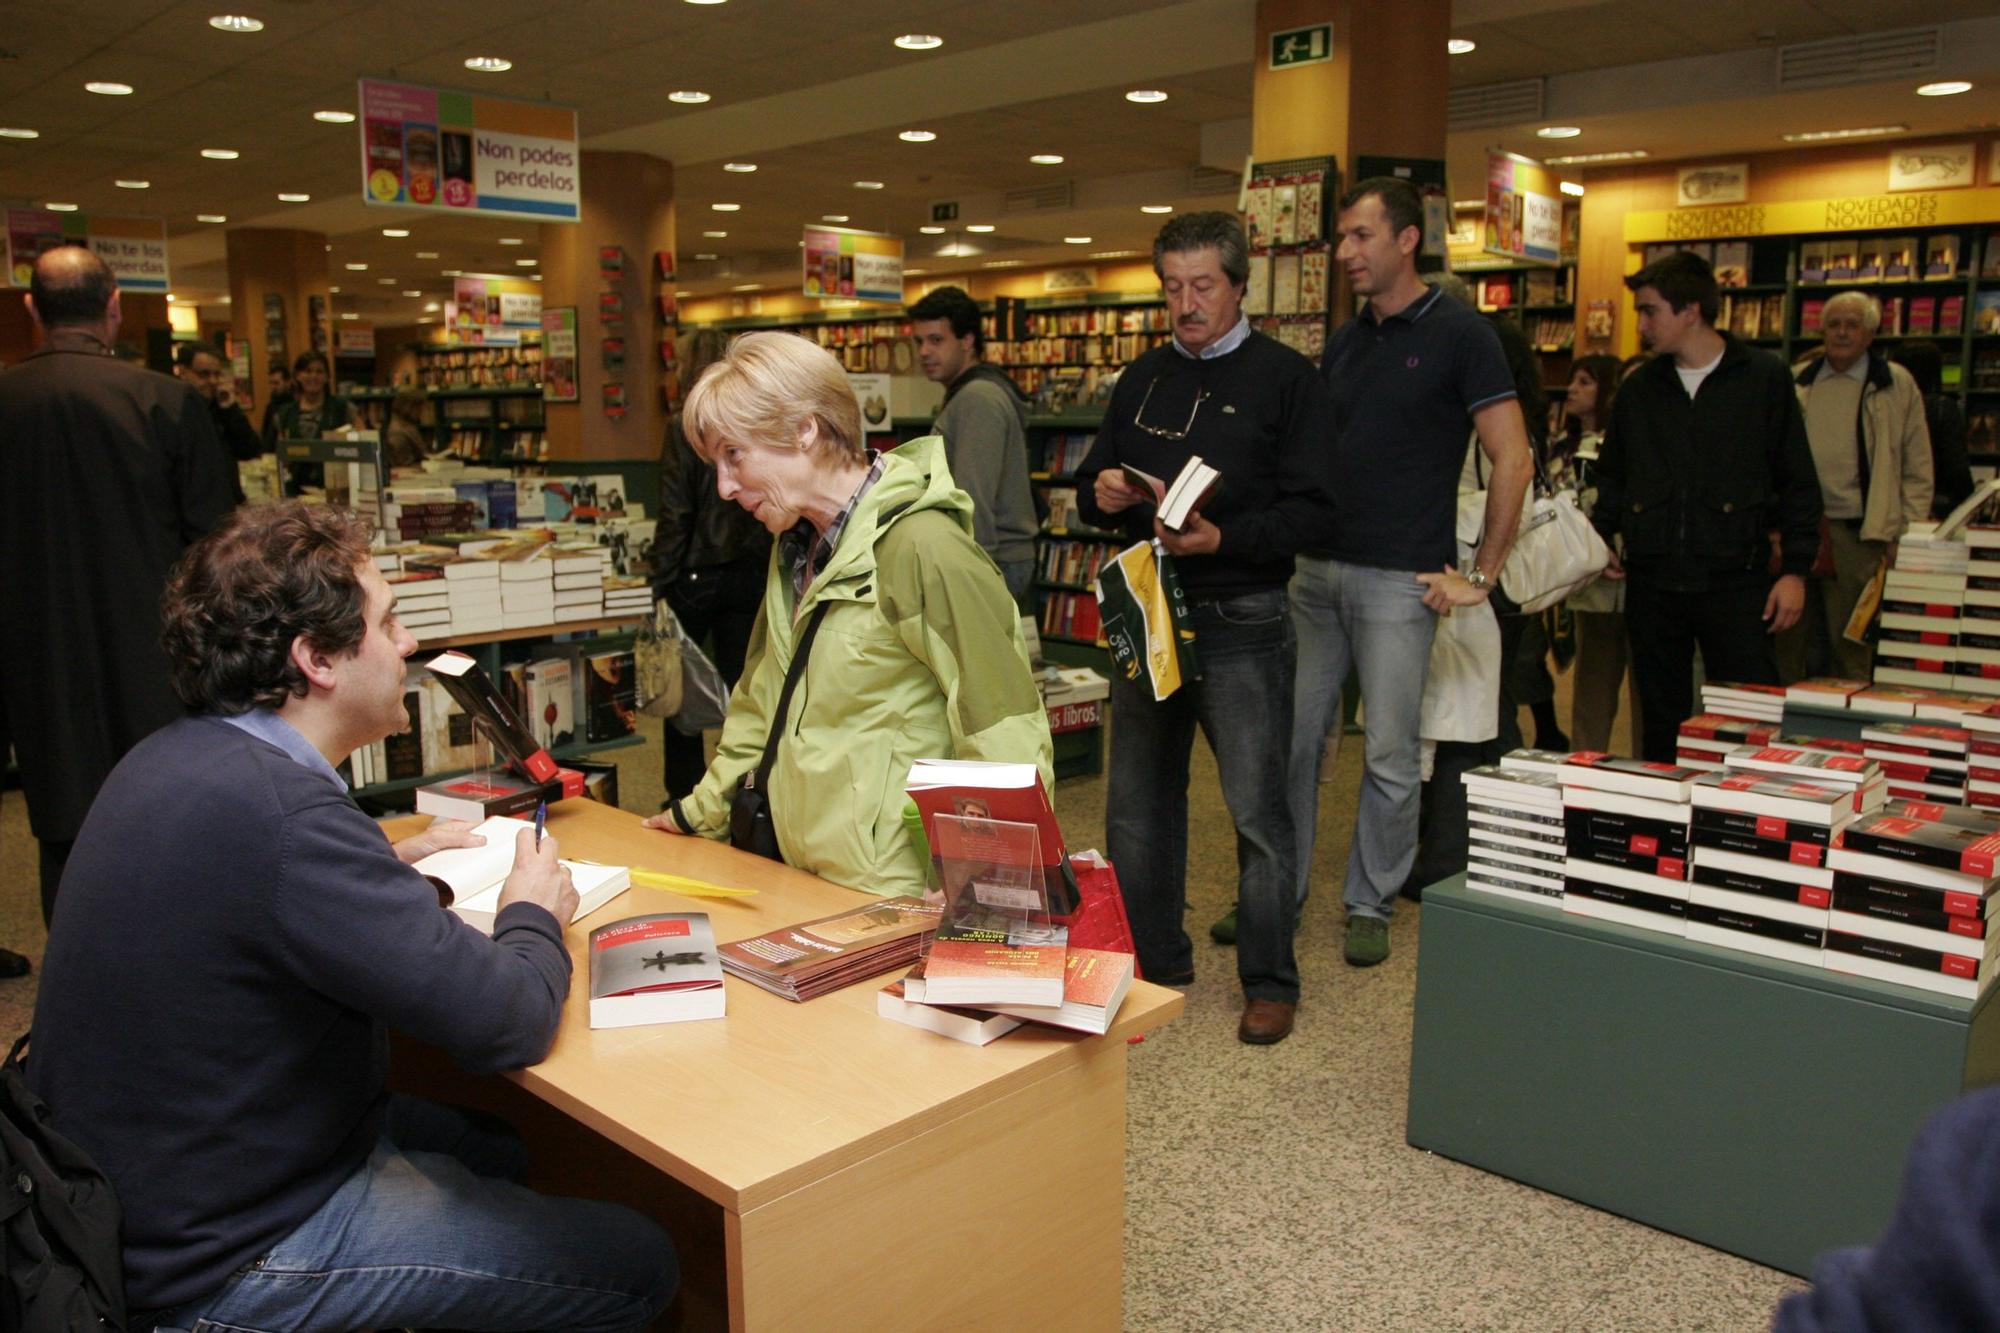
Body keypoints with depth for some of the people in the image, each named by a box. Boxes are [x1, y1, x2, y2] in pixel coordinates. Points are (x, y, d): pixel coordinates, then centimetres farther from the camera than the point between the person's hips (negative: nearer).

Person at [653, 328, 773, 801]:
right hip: (749, 575, 4)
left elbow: (675, 515, -13)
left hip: (696, 576, -4)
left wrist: (660, 584, -8)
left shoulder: (684, 427, -11)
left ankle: (686, 794, 19)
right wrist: (763, 565, 12)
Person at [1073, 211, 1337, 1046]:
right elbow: (1092, 488, 16)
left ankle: (1270, 983, 15)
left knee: (1256, 806, 0)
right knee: (1137, 802, 12)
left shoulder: (1285, 377, -2)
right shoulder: (1141, 380, 14)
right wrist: (1103, 496, -7)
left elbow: (1311, 509, -11)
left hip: (1240, 624, -5)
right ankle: (1154, 962, 28)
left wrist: (1222, 539, -24)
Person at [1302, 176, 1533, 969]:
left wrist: (1482, 578, -9)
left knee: (1391, 754, 2)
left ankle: (1371, 903, 18)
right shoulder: (1342, 344, 14)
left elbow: (1512, 460, -8)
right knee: (1290, 737, 8)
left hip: (1399, 579, -6)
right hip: (1317, 570, 6)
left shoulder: (1458, 335, -5)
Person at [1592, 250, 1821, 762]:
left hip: (1735, 582, -3)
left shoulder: (1764, 378, 1)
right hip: (1651, 581, 4)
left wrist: (1795, 568, -4)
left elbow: (1798, 483, 2)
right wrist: (1602, 534, 8)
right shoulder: (1639, 388, 11)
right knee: (1660, 723, 9)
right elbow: (1613, 474, 23)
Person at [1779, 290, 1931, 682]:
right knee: (1791, 645, 7)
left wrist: (1908, 536, -2)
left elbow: (1918, 469, 5)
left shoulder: (1897, 384, 4)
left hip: (1859, 533, -3)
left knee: (1852, 649, 0)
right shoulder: (1797, 382, 11)